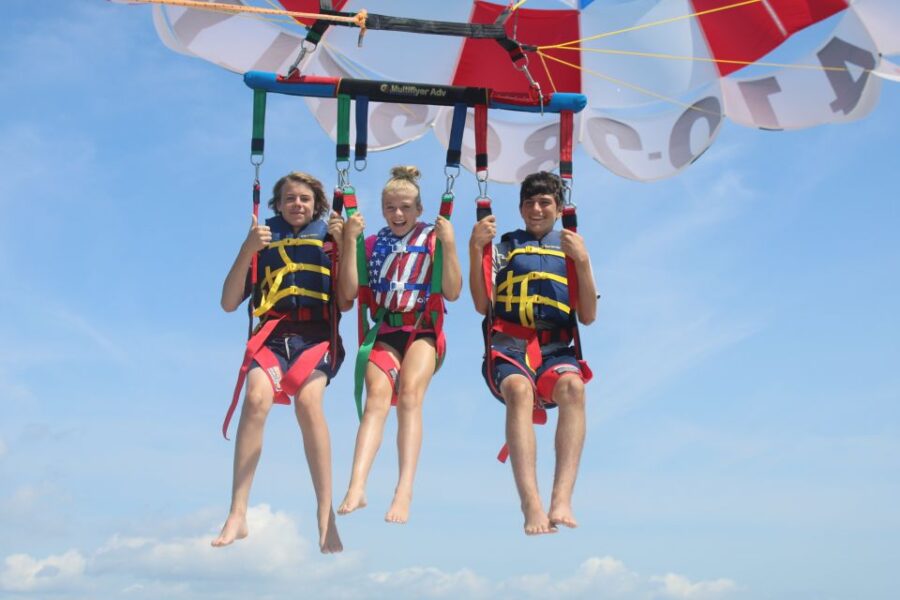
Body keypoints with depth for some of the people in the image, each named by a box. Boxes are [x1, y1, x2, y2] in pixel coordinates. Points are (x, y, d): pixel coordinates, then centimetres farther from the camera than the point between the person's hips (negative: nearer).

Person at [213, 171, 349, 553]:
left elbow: (345, 303, 6)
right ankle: (237, 514, -33)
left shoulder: (328, 242, 16)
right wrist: (248, 250, -5)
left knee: (308, 400, -33)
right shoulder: (265, 242, 16)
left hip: (317, 336, -1)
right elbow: (229, 303, 6)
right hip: (273, 334, 1)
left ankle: (325, 515, -32)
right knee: (257, 397, -31)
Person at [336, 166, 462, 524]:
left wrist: (448, 244, -11)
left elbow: (452, 292, -1)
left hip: (423, 330, -1)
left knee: (409, 393, -28)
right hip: (384, 332, 2)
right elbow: (349, 291, 3)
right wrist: (350, 241, -3)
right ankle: (356, 487, -41)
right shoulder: (373, 244, 14)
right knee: (378, 395, -25)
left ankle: (404, 491, -38)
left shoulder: (432, 238, 8)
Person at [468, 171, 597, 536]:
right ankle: (531, 506, -49)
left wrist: (582, 261, 0)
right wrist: (475, 249, 1)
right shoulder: (505, 246, 22)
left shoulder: (572, 247, 23)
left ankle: (562, 500, -46)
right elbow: (482, 305, 10)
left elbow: (588, 316, 13)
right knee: (519, 389, -37)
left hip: (556, 346, 1)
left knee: (573, 385, -37)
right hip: (510, 343, -1)